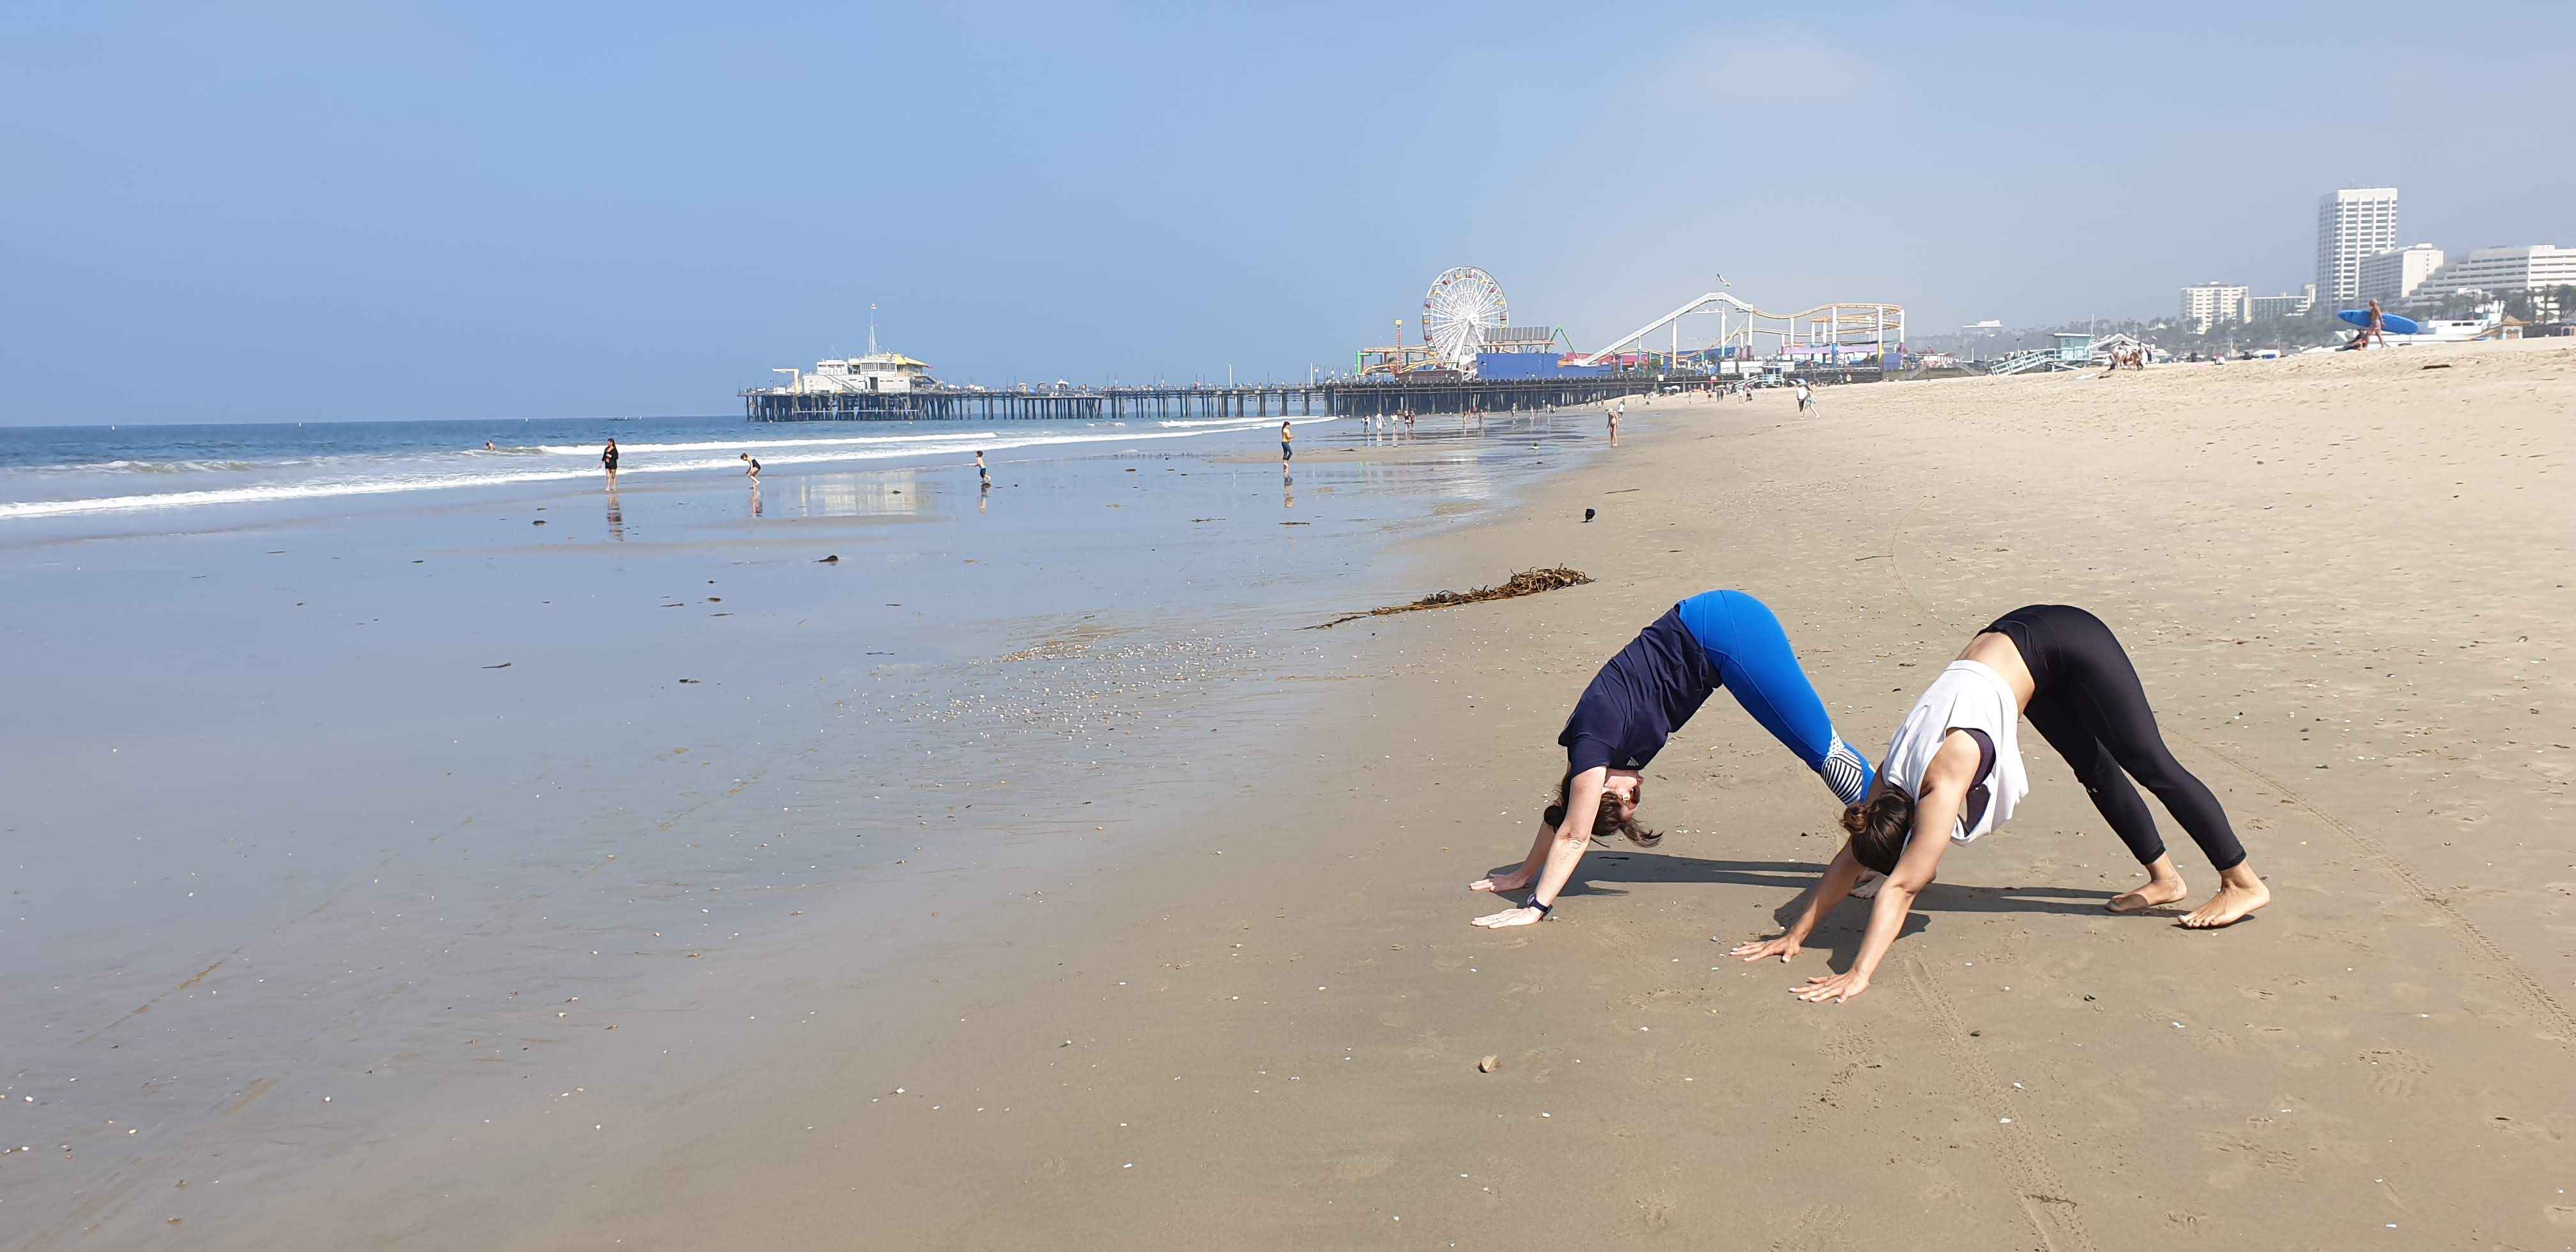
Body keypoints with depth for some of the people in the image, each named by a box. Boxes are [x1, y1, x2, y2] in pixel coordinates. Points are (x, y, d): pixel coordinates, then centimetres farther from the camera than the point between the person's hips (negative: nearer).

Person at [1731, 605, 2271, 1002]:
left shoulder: (1942, 782, -29)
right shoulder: (1893, 777, -10)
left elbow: (1901, 887, -32)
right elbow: (1852, 856, -2)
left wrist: (1859, 975, -34)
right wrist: (1796, 935, -4)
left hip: (2066, 640, -6)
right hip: (2016, 642, 6)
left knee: (2151, 765, 1)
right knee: (2095, 770, 17)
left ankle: (2243, 883, 12)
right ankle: (2165, 878, 33)